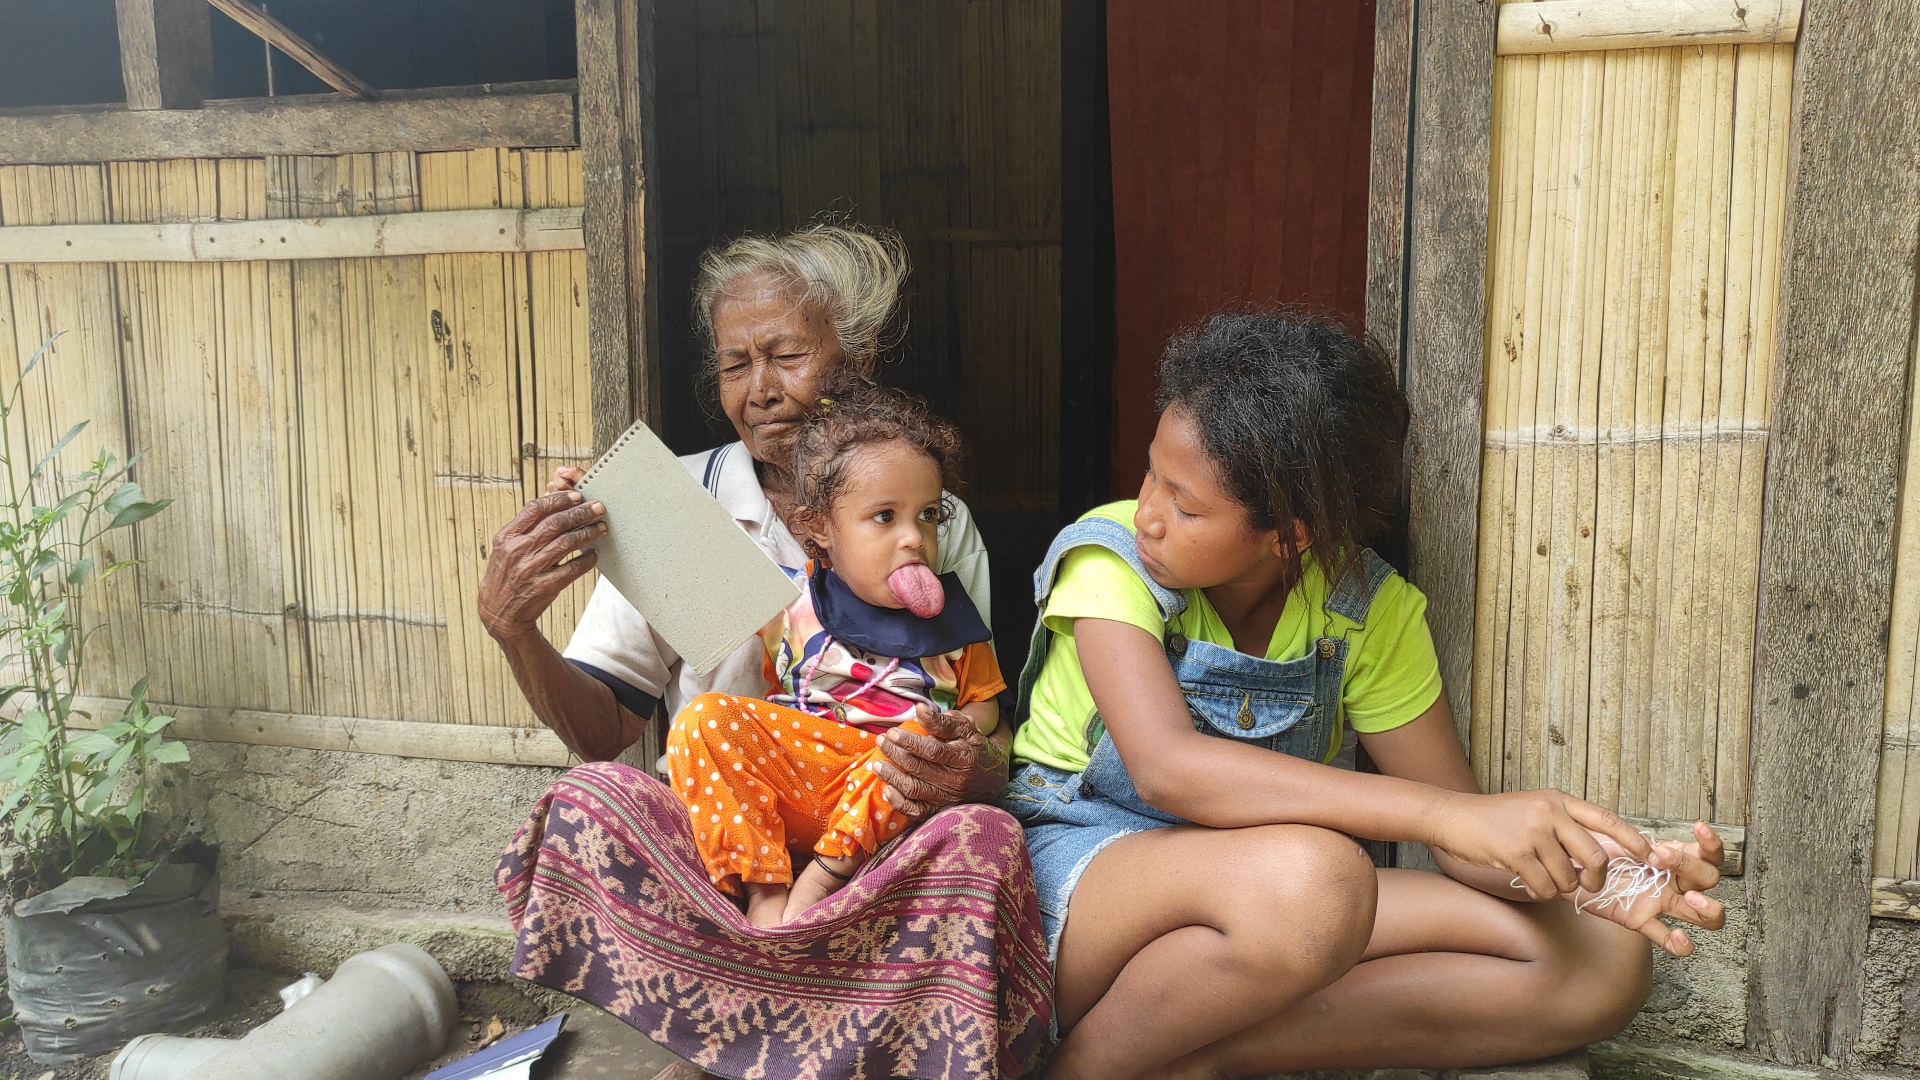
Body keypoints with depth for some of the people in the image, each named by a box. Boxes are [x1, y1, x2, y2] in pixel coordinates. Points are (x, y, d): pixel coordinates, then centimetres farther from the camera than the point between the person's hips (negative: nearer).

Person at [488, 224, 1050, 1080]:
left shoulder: (939, 523, 5)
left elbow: (989, 742, 3)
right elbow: (603, 729, 0)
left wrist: (968, 772, -21)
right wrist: (512, 630, -20)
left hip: (883, 850, 0)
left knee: (982, 839, -31)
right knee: (588, 800, -29)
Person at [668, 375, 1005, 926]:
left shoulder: (945, 613, 10)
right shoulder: (792, 601, 8)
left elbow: (983, 704, 16)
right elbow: (758, 691, 16)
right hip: (791, 775, 1)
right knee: (702, 720, -21)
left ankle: (824, 875, -25)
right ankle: (766, 890, -25)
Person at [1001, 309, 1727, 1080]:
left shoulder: (1367, 612, -3)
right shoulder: (1112, 561, -15)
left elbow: (1459, 831, 0)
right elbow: (1166, 769, -31)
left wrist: (1583, 867, -24)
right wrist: (1451, 814, -37)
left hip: (1265, 910, 5)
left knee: (1603, 960, -10)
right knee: (1310, 877, -38)